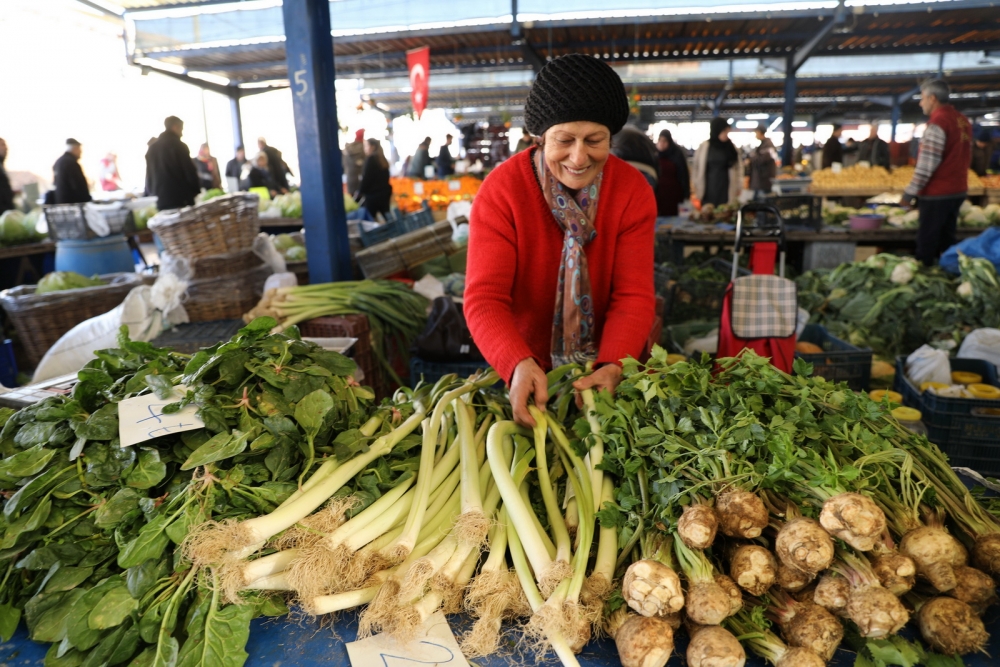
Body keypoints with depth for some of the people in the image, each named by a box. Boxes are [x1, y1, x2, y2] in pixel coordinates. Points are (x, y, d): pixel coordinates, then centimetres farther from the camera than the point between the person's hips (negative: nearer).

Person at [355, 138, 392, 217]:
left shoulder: (370, 159, -10)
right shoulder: (382, 159, 14)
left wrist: (360, 192, -3)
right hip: (385, 192, 8)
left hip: (373, 194, -8)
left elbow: (366, 178, -12)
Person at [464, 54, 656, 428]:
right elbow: (485, 298, -25)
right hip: (524, 373, -1)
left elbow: (634, 296, -16)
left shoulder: (633, 191, -12)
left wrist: (612, 366, -34)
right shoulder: (501, 191, -18)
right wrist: (520, 365, -43)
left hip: (607, 369, 2)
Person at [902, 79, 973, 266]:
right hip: (957, 190, 9)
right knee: (946, 239, 16)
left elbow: (928, 162, -20)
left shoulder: (938, 121, -15)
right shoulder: (962, 120, 11)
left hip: (936, 194, -9)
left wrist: (910, 191, -16)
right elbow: (965, 157, 17)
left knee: (926, 243, -2)